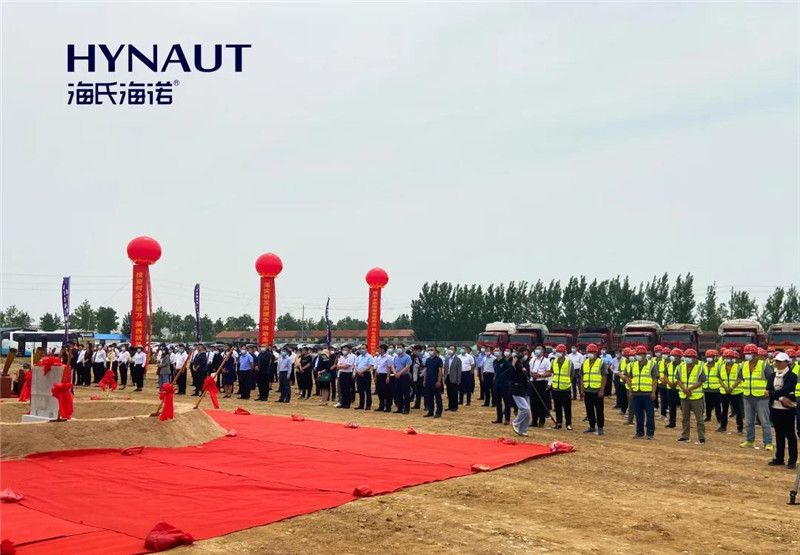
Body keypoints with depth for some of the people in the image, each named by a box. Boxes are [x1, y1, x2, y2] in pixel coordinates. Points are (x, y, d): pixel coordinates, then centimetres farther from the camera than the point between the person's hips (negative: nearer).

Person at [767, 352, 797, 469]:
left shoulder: (792, 376, -8)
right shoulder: (772, 376, 9)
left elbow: (785, 391, -20)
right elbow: (769, 391, -4)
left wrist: (772, 394, -14)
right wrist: (781, 398, -17)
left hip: (787, 409, -5)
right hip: (775, 408, 5)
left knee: (790, 435, 1)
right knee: (779, 434, 14)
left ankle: (792, 460, 7)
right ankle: (779, 458, 21)